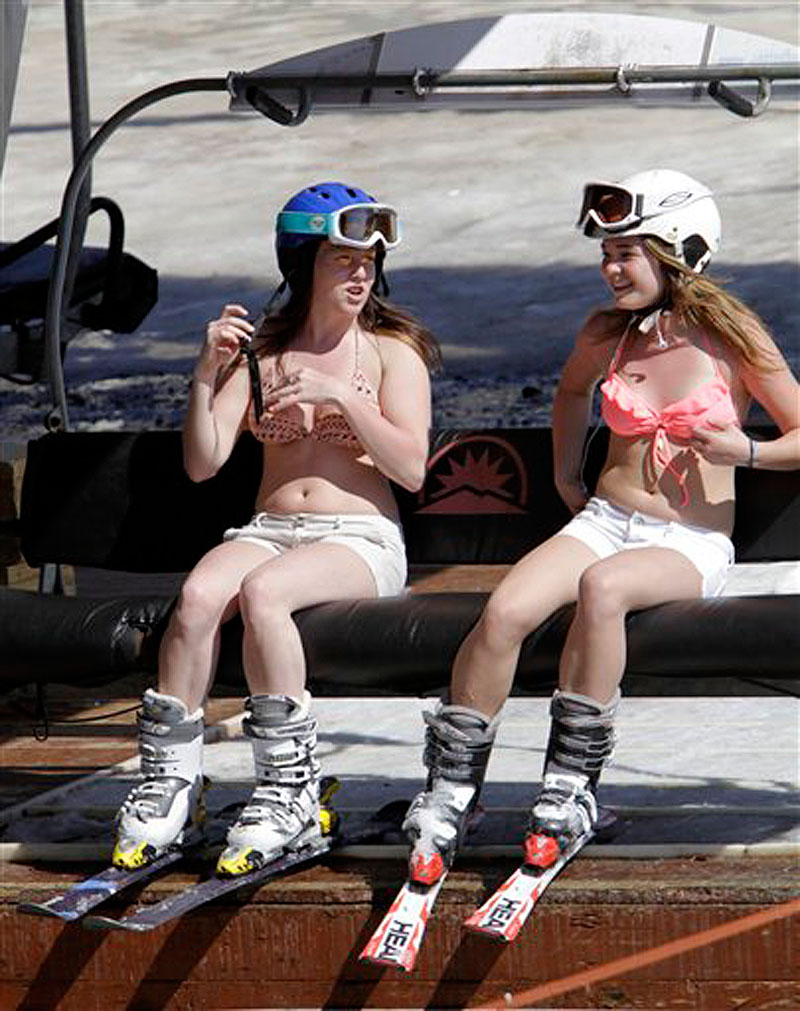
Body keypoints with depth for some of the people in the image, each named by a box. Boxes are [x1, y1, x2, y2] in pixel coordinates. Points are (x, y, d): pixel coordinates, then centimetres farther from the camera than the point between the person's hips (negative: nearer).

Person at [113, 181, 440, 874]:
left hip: (361, 539, -3)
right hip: (269, 527, 3)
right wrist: (208, 371, -6)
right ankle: (170, 784, -27)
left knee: (260, 591, -35)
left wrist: (342, 395, -13)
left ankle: (291, 790, -29)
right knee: (199, 593, -31)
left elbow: (411, 469, -5)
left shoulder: (392, 349, 7)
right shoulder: (260, 353, 14)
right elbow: (202, 464, 6)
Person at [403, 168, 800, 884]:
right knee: (504, 611, -26)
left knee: (602, 586, -38)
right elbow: (573, 388, 34)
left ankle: (569, 789, -30)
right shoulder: (608, 334, 9)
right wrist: (566, 476, 24)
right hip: (606, 520, 4)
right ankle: (448, 799, -17)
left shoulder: (731, 337, -4)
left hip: (692, 543, -4)